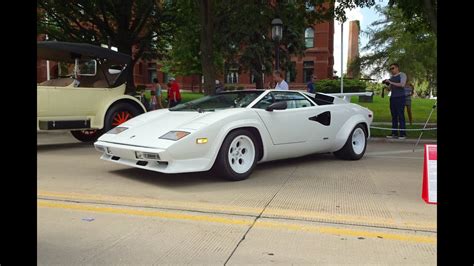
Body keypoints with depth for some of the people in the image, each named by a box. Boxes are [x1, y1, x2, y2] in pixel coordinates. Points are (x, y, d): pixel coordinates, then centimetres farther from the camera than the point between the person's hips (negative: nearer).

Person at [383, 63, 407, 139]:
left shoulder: (402, 75, 1)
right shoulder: (391, 77, 20)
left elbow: (402, 85, -15)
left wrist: (391, 83, -16)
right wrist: (386, 84, 2)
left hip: (400, 98, -6)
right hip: (392, 98, 6)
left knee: (401, 116, -8)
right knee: (394, 116, 3)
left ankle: (403, 134, -7)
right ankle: (394, 133, 5)